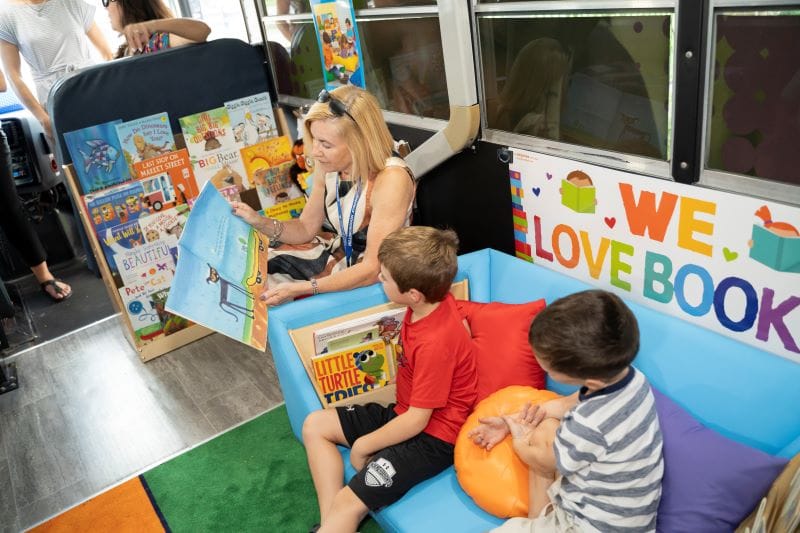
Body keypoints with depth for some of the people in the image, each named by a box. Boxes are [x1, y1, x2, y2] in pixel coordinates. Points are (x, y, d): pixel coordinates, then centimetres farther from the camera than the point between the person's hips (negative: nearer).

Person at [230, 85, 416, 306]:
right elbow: (306, 228, 3)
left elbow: (373, 269, -28)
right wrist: (261, 222, -16)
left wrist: (300, 288, -33)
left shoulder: (391, 180, -31)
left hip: (370, 278, -6)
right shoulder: (328, 165, -10)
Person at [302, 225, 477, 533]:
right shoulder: (433, 299, -10)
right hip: (407, 412, 10)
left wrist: (362, 446, -9)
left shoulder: (436, 343, -32)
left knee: (348, 503, -21)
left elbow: (416, 420, -23)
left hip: (433, 436, -10)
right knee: (315, 425, 7)